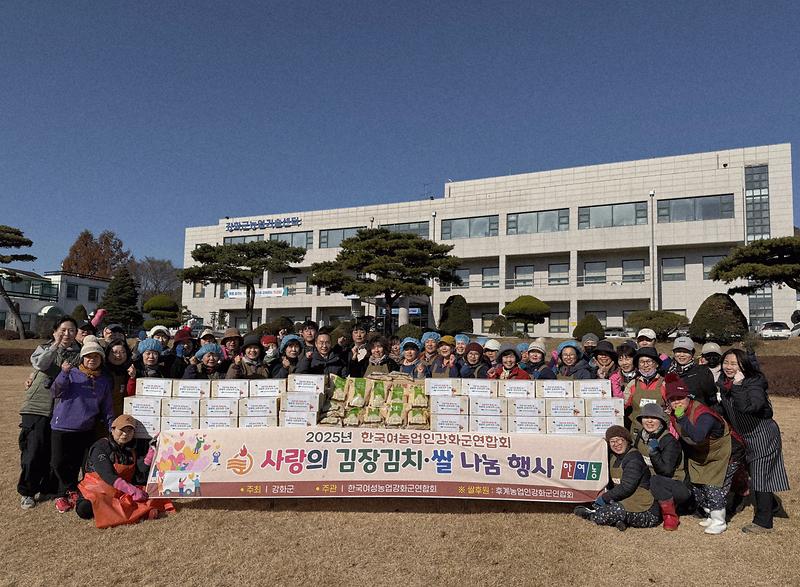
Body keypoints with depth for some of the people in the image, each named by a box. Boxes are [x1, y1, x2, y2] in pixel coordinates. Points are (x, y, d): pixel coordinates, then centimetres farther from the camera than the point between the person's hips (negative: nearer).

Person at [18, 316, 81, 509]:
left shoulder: (78, 354, 9)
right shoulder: (44, 348, 7)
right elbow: (40, 364, -16)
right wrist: (56, 345, -22)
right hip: (37, 407, -1)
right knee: (33, 450, -3)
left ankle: (47, 488, 23)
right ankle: (27, 491, 14)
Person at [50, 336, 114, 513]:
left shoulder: (105, 381, 8)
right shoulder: (72, 374, -1)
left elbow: (107, 407, 11)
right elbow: (55, 392, -12)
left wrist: (112, 427, 5)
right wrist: (64, 373, -25)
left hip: (86, 430, 2)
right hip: (62, 426, -2)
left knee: (75, 464, 8)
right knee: (59, 463, 1)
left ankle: (65, 494, 25)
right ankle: (72, 491, 20)